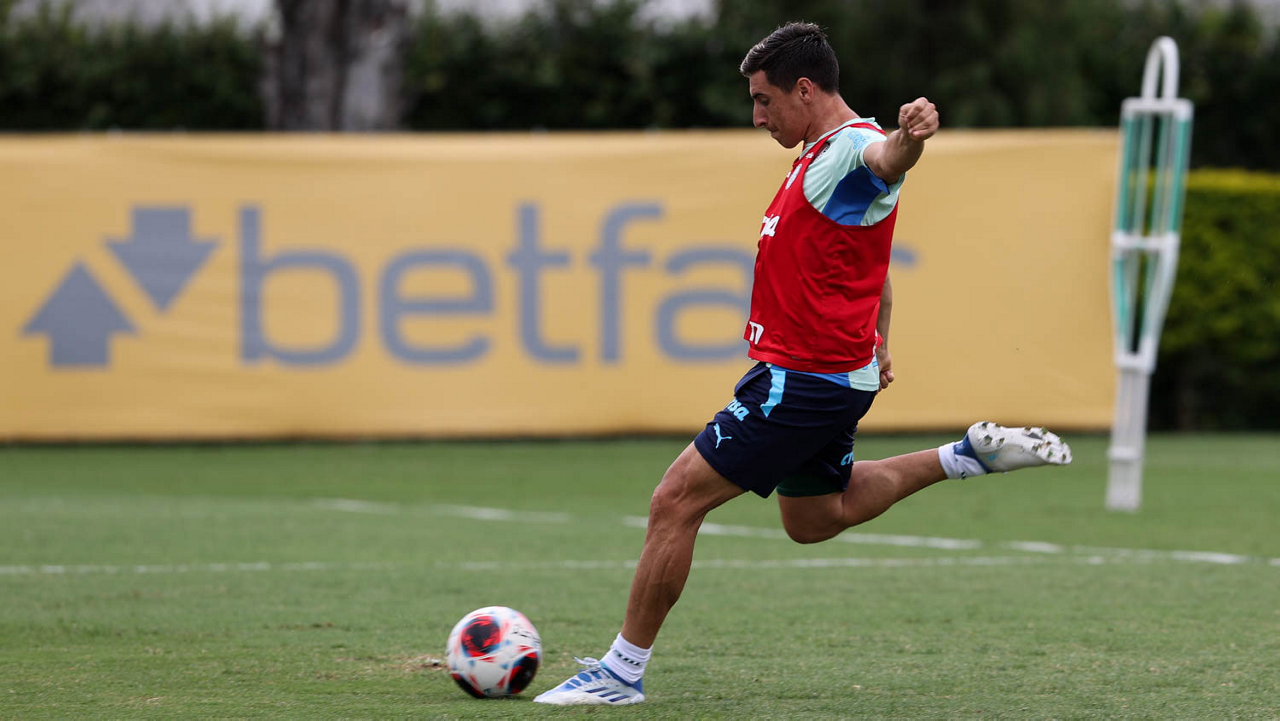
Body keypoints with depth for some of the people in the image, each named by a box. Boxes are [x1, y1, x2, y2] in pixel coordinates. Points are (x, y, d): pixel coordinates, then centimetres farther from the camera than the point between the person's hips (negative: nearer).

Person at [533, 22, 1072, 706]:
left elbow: (887, 158, -45)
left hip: (806, 379, -11)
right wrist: (877, 342, 32)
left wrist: (909, 136, -67)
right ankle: (966, 456, 23)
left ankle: (622, 671, -3)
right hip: (826, 373, 11)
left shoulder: (850, 149, -18)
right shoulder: (819, 155, 15)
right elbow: (872, 265, 28)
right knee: (813, 519, 26)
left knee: (675, 501, -9)